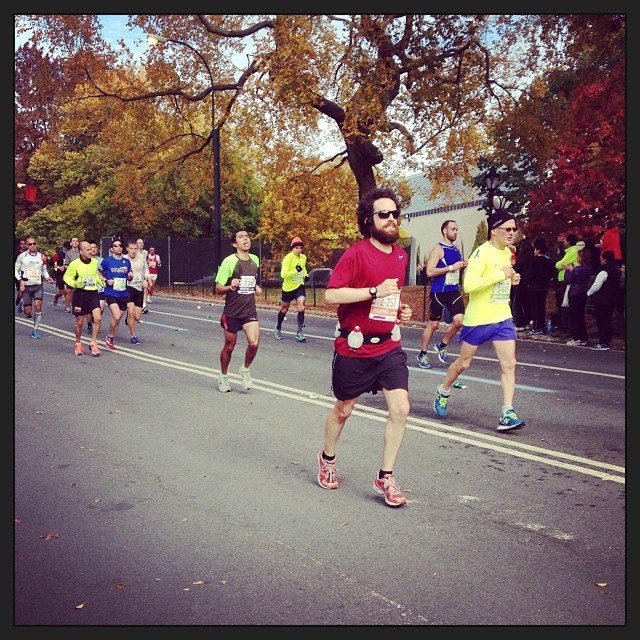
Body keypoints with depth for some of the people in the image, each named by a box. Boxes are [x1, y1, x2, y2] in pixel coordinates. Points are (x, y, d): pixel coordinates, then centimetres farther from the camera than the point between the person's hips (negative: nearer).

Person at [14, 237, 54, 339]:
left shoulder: (41, 256, 7)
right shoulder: (22, 256, 0)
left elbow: (44, 270, 17)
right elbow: (16, 270, 4)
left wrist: (48, 278, -3)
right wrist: (21, 280, -11)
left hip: (38, 286, 1)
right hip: (26, 286, -1)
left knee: (38, 306, -18)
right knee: (28, 313, -1)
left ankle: (36, 329, -4)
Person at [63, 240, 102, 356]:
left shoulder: (95, 262, 7)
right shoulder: (74, 264, -8)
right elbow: (66, 277, -3)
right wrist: (75, 284, -20)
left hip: (93, 293, 3)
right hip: (80, 294, -3)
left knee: (98, 318, -14)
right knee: (79, 322, 7)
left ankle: (93, 343, 0)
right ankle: (78, 344, 27)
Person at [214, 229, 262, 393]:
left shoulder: (255, 259, 5)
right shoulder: (229, 261, -12)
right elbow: (218, 289, -9)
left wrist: (257, 288, 4)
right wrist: (230, 287, -29)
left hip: (250, 310, 3)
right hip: (232, 312, -3)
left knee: (254, 343, -16)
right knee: (229, 346, 9)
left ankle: (245, 369, 13)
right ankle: (223, 376, 34)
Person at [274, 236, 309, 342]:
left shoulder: (304, 257, 0)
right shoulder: (288, 258, -19)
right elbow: (283, 274, -29)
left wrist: (306, 275, 5)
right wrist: (295, 270, -40)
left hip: (299, 286, 3)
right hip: (288, 287, -3)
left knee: (301, 307, -16)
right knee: (284, 309, 13)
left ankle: (299, 333, -10)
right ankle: (278, 328, 38)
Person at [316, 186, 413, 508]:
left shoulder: (401, 256, 8)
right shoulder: (356, 253, -13)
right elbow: (330, 295, -21)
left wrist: (401, 310, 6)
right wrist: (374, 291, -25)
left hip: (389, 346, 5)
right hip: (354, 348, -5)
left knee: (400, 408, -7)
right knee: (343, 409, 13)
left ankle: (385, 477, 9)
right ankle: (327, 458, 41)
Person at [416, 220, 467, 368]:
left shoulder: (457, 250, 12)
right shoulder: (438, 249, -9)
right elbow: (429, 272, -19)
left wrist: (462, 266, 3)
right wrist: (451, 267, -20)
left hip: (454, 291, 6)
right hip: (438, 292, -6)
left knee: (459, 320, -10)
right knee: (433, 324, 2)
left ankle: (442, 346, 13)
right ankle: (422, 354, 19)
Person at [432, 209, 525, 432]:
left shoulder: (507, 252, 10)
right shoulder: (482, 253, -17)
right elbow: (469, 285, -29)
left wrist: (511, 278, 6)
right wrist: (501, 274, -27)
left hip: (503, 318, 6)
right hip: (478, 319, -6)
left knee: (509, 364, -5)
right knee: (464, 362, 10)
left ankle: (507, 414, -3)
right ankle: (443, 391, 36)